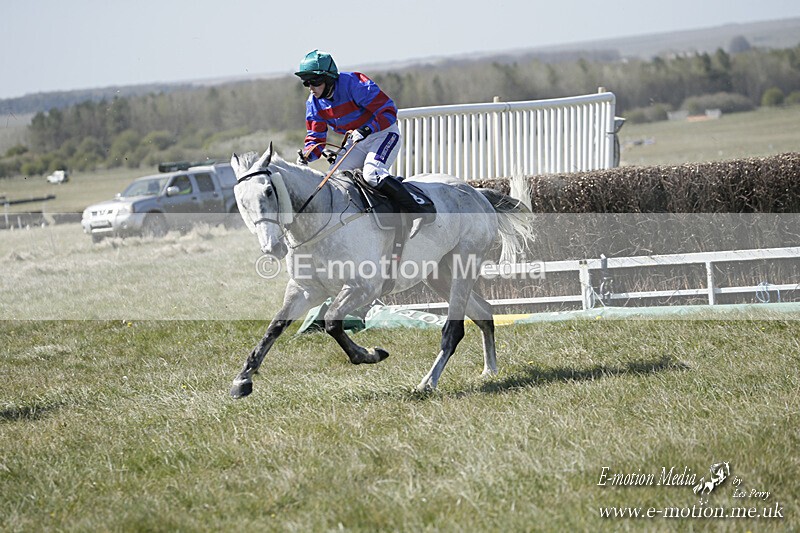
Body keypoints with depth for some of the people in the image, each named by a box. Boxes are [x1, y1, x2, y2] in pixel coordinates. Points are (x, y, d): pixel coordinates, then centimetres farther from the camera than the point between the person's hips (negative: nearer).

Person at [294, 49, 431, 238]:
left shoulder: (353, 84, -25)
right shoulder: (314, 103, -5)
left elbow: (388, 111, -25)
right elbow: (316, 137, 1)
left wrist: (366, 130, -39)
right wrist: (307, 155, -22)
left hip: (384, 133, -8)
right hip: (356, 141, 8)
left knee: (372, 173, -30)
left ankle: (416, 212, -27)